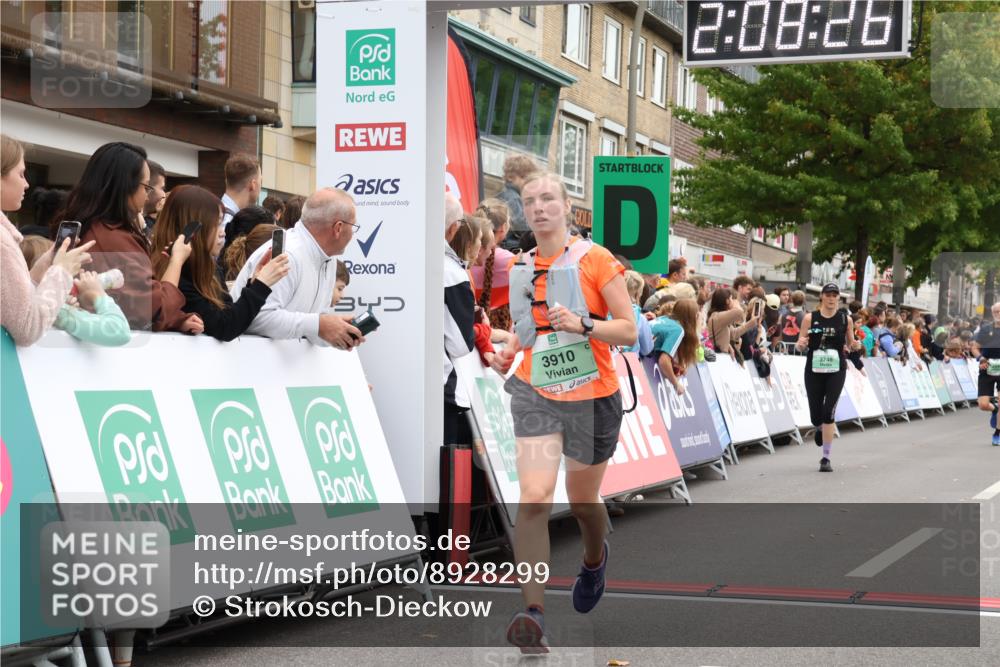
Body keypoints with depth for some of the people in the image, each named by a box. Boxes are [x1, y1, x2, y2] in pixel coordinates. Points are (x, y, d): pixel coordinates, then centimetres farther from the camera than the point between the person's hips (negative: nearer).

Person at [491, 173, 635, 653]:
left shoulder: (596, 260, -6)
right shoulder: (519, 268, 8)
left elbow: (628, 330, -7)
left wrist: (582, 324, -23)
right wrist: (510, 351, 5)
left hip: (592, 397, -2)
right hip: (535, 395, 2)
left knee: (582, 502, 14)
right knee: (534, 498, -17)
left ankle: (595, 558, 50)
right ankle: (533, 613, -22)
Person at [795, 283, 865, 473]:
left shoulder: (845, 318, 1)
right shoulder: (810, 318, -2)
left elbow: (850, 344, 11)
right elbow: (800, 345, 2)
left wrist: (855, 346, -11)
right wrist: (801, 344, -21)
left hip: (836, 371, -1)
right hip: (814, 370, 1)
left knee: (829, 413, -13)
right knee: (816, 417, 5)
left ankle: (826, 458, -5)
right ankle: (820, 429, 46)